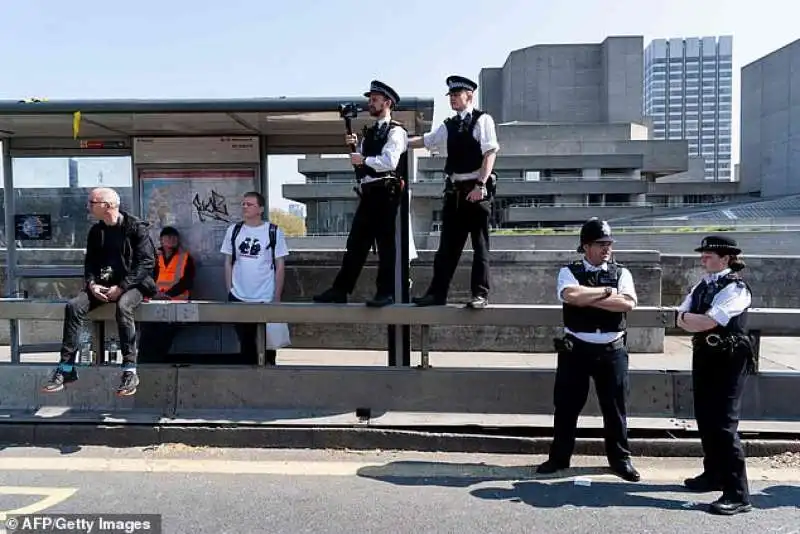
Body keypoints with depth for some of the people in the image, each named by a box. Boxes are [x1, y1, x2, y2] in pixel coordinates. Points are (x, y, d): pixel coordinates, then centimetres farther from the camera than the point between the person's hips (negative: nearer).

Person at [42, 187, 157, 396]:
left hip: (132, 284, -6)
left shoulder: (136, 227, -8)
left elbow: (146, 262, -13)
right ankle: (66, 368, -13)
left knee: (123, 307, -37)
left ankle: (130, 371, -31)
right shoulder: (96, 231, 11)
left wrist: (122, 287, -20)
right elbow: (90, 262, 15)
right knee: (74, 306, -19)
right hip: (104, 284, 6)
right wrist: (92, 284, -6)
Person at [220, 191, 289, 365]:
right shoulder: (233, 230, 3)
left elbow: (280, 266, -4)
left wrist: (277, 297, -6)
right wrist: (229, 292, 3)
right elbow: (228, 263, 8)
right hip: (239, 298, 3)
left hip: (266, 298, -3)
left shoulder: (274, 231, -6)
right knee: (246, 341, 14)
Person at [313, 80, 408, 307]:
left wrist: (364, 159, -9)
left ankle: (385, 293, 3)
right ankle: (340, 290, 10)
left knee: (385, 242, -3)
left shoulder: (396, 131, -4)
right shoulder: (370, 131, 21)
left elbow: (389, 162, -18)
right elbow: (361, 161, 18)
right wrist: (354, 146, 2)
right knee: (356, 242, 7)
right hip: (368, 193, 8)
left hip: (386, 192, -8)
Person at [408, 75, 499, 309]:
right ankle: (437, 293, 10)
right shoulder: (448, 126, 17)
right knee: (448, 245, 6)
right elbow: (425, 141, 24)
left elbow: (490, 153, -10)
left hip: (477, 190, -6)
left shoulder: (482, 120, -1)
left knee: (480, 244, -1)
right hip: (455, 190, 6)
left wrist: (480, 185, -18)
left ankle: (480, 294, 3)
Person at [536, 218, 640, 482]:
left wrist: (587, 297, -16)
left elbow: (628, 302, -14)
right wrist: (606, 291, -14)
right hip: (575, 348, -1)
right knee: (566, 404, 8)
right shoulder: (569, 272, -1)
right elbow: (570, 295, -23)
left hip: (612, 350, 1)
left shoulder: (621, 272, 4)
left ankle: (620, 458, 28)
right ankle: (559, 456, 24)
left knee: (615, 406, 10)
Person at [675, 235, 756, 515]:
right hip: (704, 356, 8)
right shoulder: (702, 285, 10)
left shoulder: (736, 287, -14)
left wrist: (688, 318, -4)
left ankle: (738, 494, -1)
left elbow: (708, 322, -23)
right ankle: (714, 474, 33)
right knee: (705, 418, 16)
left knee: (723, 424, -9)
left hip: (728, 359, -8)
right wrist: (700, 322, -12)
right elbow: (680, 318, 6)